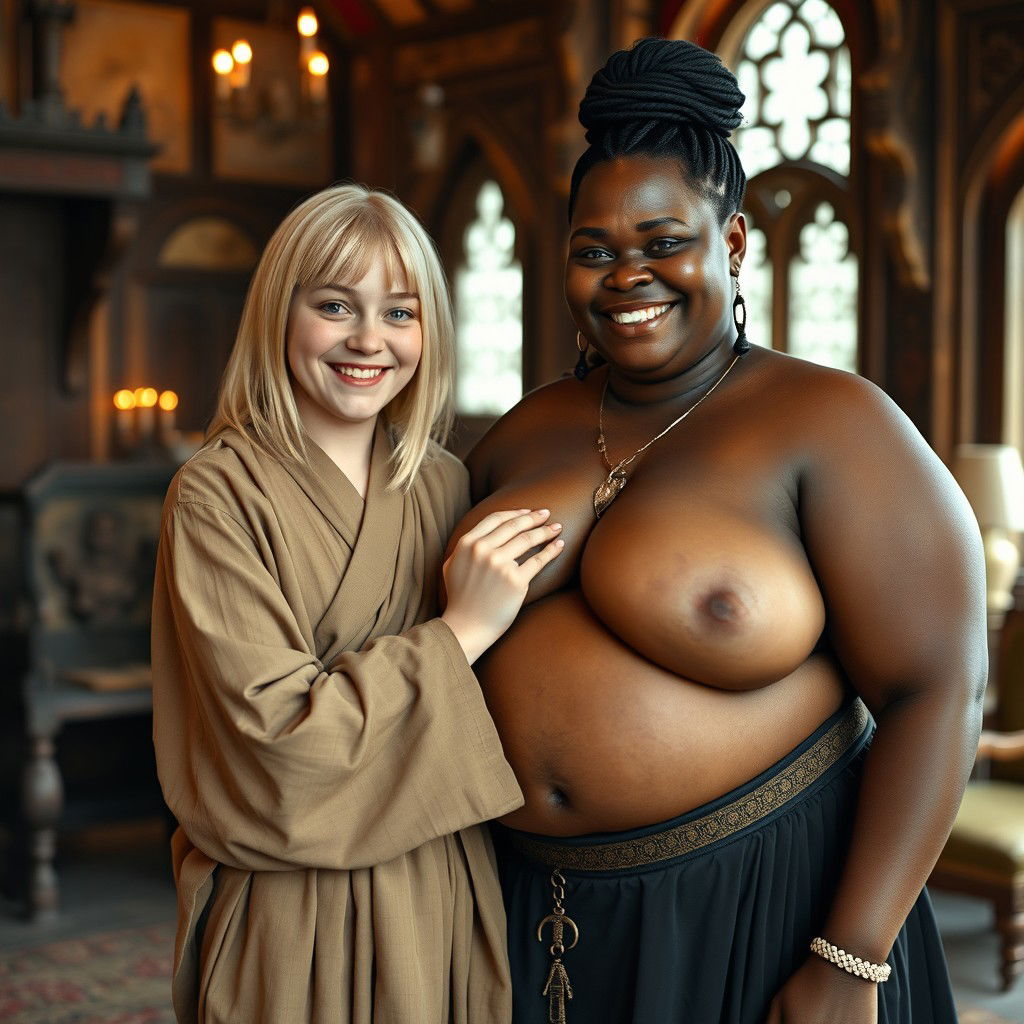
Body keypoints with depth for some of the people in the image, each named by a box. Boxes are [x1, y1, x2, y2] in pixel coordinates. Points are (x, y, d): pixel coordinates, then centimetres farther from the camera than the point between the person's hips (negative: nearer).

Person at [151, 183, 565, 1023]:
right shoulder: (219, 495, -12)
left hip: (448, 895, 5)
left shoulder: (443, 484, 3)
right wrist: (461, 633, -16)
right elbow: (274, 728, -20)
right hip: (290, 915, -4)